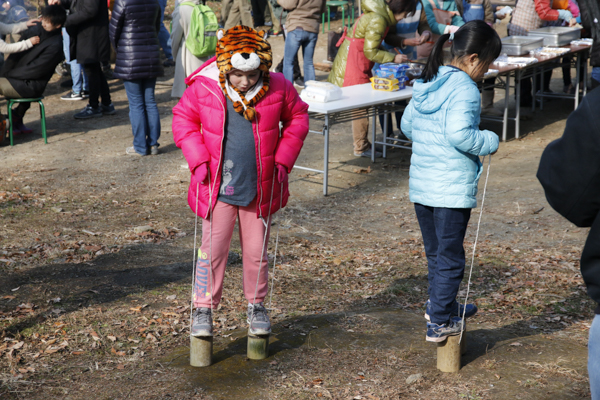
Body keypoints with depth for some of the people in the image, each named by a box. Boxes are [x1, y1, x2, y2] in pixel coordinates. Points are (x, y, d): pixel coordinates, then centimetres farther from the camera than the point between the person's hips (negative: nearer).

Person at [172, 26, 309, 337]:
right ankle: (203, 308, 15)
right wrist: (198, 161, -7)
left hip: (260, 188, 1)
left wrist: (283, 160, 0)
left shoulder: (278, 88, -8)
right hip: (218, 187, -1)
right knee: (212, 249, 1)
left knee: (257, 250, 12)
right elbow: (183, 119, 2)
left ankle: (255, 305, 30)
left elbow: (298, 118, 7)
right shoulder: (203, 88, -11)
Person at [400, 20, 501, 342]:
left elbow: (407, 125, 17)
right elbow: (459, 134, -27)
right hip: (452, 188, -8)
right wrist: (489, 142, -12)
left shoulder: (427, 83, 9)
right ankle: (440, 322, 9)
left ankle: (441, 305, 37)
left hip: (420, 184, 8)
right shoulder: (464, 89, -16)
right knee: (450, 256, 3)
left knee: (435, 251, 21)